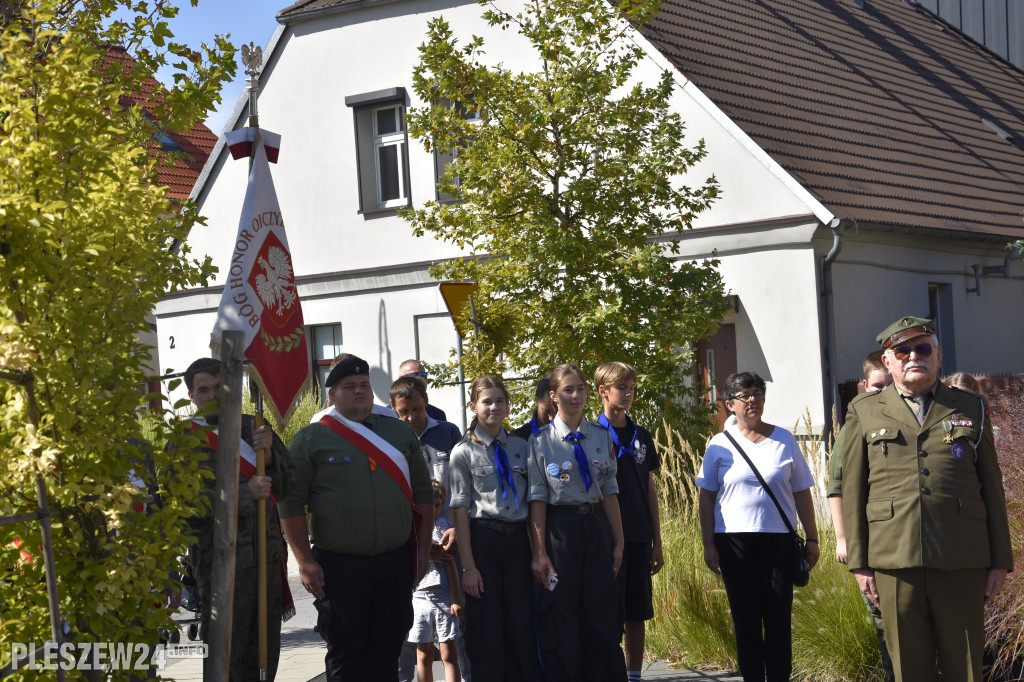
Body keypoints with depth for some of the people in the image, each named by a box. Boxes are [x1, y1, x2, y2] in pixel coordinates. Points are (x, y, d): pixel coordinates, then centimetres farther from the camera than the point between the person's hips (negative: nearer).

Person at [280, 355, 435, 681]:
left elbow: (423, 493, 13)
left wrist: (423, 550, 7)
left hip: (396, 564, 3)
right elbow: (291, 504, -5)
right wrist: (305, 562, -11)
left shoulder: (400, 433, 11)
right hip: (339, 566, -3)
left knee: (387, 653, 8)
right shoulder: (310, 440, -1)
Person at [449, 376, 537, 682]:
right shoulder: (464, 452, -2)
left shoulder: (520, 447, 8)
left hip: (518, 539, 3)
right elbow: (460, 509, -5)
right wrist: (469, 566, -10)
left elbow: (533, 500, 10)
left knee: (522, 625, 5)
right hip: (482, 539, -3)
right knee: (486, 629, 2)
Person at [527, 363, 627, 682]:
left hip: (596, 526, 3)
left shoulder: (601, 437, 8)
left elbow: (609, 492, 8)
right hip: (559, 527, -3)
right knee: (561, 620, 2)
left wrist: (618, 542, 4)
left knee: (602, 618, 5)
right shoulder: (540, 441, -2)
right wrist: (539, 552, -9)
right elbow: (537, 499, -5)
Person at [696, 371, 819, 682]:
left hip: (778, 539, 0)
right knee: (745, 616, 3)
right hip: (734, 539, 0)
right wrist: (708, 544, 0)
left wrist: (812, 539, 6)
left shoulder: (784, 440, 7)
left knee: (779, 615, -1)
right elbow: (706, 497, 6)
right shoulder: (720, 444, 4)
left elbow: (801, 493, 9)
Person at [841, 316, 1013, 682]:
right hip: (895, 562, 0)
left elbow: (991, 487, 11)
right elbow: (853, 491, 8)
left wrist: (1000, 560, 6)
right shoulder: (864, 412, 11)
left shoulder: (971, 409, 13)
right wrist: (859, 562, 1)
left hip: (962, 563, 0)